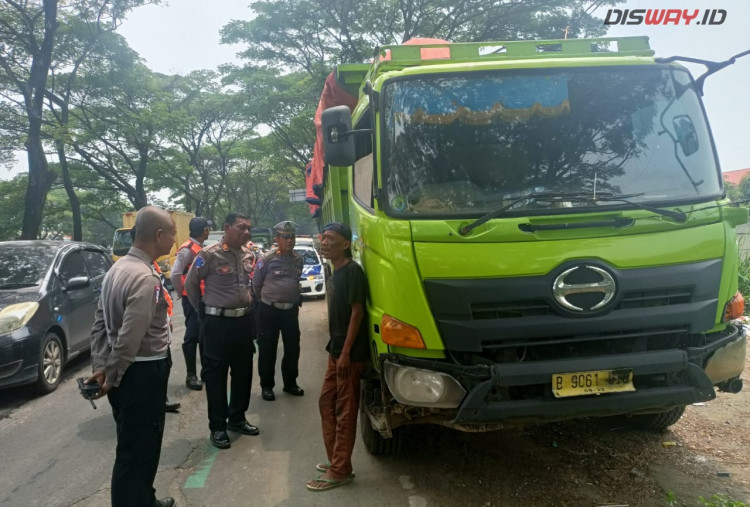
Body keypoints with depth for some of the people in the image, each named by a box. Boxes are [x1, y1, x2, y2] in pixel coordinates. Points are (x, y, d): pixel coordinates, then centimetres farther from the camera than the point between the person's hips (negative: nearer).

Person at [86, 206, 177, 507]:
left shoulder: (119, 268, 8)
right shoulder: (145, 277, -24)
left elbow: (100, 324, 10)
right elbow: (130, 339, -26)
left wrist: (101, 367, 8)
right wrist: (110, 377, -13)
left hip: (127, 373, 10)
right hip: (142, 374, -10)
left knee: (134, 446, 24)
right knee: (138, 450, 5)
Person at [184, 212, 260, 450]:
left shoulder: (248, 255, 5)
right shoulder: (209, 254, -14)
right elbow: (191, 283, -4)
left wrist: (248, 304, 14)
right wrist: (203, 310, 2)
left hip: (243, 320, 7)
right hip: (217, 322, -6)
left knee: (243, 372, 15)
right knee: (215, 374, 4)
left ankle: (237, 418, 31)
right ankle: (217, 426, 15)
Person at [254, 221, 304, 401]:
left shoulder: (298, 259, 5)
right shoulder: (267, 259, -10)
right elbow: (256, 284, 0)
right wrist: (265, 300, 10)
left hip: (291, 310, 5)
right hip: (269, 311, -4)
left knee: (292, 348, 10)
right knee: (267, 350, 4)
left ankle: (290, 383, 26)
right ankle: (266, 386, 17)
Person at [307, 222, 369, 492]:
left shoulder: (352, 271, -15)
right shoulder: (337, 272, 13)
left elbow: (357, 312, -18)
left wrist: (346, 352, -21)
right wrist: (336, 349, 18)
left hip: (349, 352, -10)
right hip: (336, 350, 10)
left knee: (345, 411, -2)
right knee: (326, 402, 16)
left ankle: (339, 471, 8)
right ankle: (335, 460, 27)